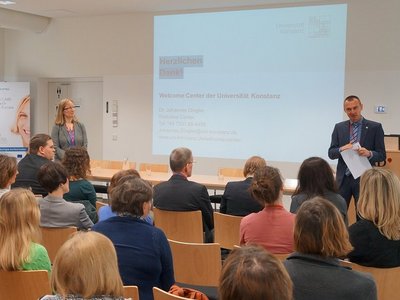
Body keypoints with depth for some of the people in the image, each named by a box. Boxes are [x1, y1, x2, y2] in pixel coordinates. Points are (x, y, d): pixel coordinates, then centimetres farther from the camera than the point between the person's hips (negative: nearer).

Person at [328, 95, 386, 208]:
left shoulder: (375, 127, 0)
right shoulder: (339, 127, 8)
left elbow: (382, 155, -1)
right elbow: (331, 153, 5)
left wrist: (369, 153, -22)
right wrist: (341, 149, -16)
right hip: (343, 178, 2)